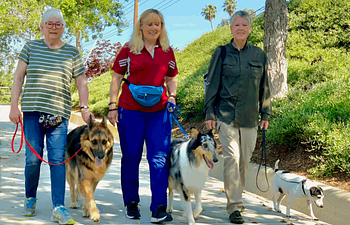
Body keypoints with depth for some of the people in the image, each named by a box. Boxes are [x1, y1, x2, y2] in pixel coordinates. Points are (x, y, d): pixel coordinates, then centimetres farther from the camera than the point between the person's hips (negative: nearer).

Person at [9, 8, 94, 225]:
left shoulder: (72, 52, 10)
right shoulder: (31, 47, 10)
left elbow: (82, 82, 11)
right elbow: (18, 77, 10)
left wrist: (85, 108, 1)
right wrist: (14, 106, 2)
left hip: (59, 113, 0)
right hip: (32, 110, 0)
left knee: (58, 159, -7)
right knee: (33, 158, -1)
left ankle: (59, 207, -9)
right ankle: (30, 199, 21)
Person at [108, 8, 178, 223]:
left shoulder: (167, 51, 10)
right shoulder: (129, 50, 2)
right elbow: (116, 78, 4)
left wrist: (172, 96, 2)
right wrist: (113, 106, -2)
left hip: (158, 112, 2)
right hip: (130, 111, -2)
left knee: (159, 158, -5)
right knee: (131, 157, 7)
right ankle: (131, 203, 22)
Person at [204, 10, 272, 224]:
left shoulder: (259, 55, 8)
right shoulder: (221, 53, 2)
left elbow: (264, 86, 13)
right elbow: (212, 84, 4)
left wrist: (266, 114, 11)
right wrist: (209, 113, -1)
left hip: (250, 117, 3)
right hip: (226, 115, -3)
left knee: (245, 161, 8)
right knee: (232, 158, -11)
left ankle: (236, 197, 27)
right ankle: (234, 207, -9)